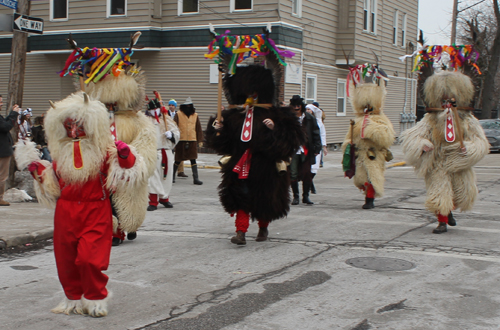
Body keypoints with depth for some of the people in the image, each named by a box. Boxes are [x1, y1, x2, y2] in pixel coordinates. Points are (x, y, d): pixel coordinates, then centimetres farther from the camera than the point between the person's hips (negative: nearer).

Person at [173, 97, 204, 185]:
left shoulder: (195, 115, 9)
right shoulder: (178, 114, 1)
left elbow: (199, 129, 14)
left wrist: (200, 140, 11)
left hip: (192, 141, 2)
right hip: (181, 141, -2)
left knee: (193, 160, -2)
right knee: (178, 160, 7)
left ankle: (196, 178, -1)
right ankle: (172, 176, 24)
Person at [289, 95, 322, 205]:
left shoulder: (310, 118, 5)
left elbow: (315, 134, 8)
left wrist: (316, 148, 2)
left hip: (306, 150, 1)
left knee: (307, 174, 2)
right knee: (293, 174, -2)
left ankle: (306, 196, 15)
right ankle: (295, 196, 12)